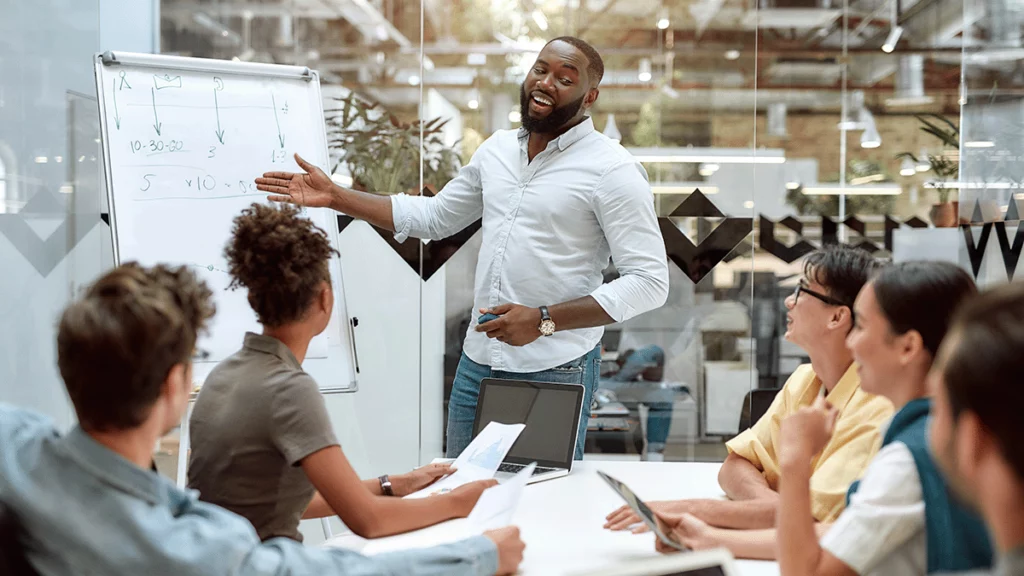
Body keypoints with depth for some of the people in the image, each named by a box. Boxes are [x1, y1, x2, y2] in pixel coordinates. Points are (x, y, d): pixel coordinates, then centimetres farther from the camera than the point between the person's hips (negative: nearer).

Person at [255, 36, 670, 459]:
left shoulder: (612, 169, -11)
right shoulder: (497, 149, 10)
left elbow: (650, 281, -15)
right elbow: (433, 217, 22)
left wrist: (543, 320, -21)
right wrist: (335, 197, 15)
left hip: (556, 373, -6)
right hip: (477, 363, 6)